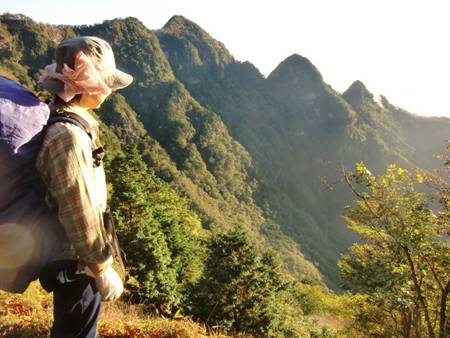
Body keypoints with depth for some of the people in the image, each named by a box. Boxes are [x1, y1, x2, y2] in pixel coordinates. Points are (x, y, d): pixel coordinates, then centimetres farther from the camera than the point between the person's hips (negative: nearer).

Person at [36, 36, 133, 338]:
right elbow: (78, 214, -27)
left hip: (76, 251, 9)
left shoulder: (68, 119, 0)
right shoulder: (68, 136, -31)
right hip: (75, 258, -9)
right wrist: (102, 270, -17)